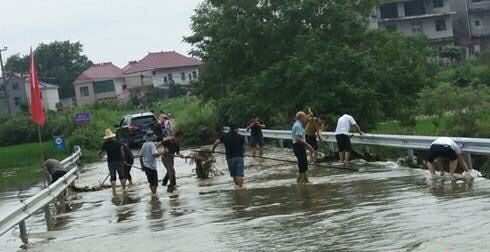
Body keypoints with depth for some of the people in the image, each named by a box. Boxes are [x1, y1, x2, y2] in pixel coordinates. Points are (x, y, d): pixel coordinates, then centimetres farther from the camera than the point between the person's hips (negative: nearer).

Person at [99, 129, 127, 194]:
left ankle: (114, 191, 4)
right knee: (122, 176, 12)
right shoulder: (118, 143, -7)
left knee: (112, 177, 7)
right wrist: (123, 160, 3)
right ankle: (124, 188, 17)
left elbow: (100, 153, 5)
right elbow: (122, 152, -9)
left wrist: (100, 156, 27)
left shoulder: (105, 144, -4)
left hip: (110, 162, 1)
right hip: (119, 161, 0)